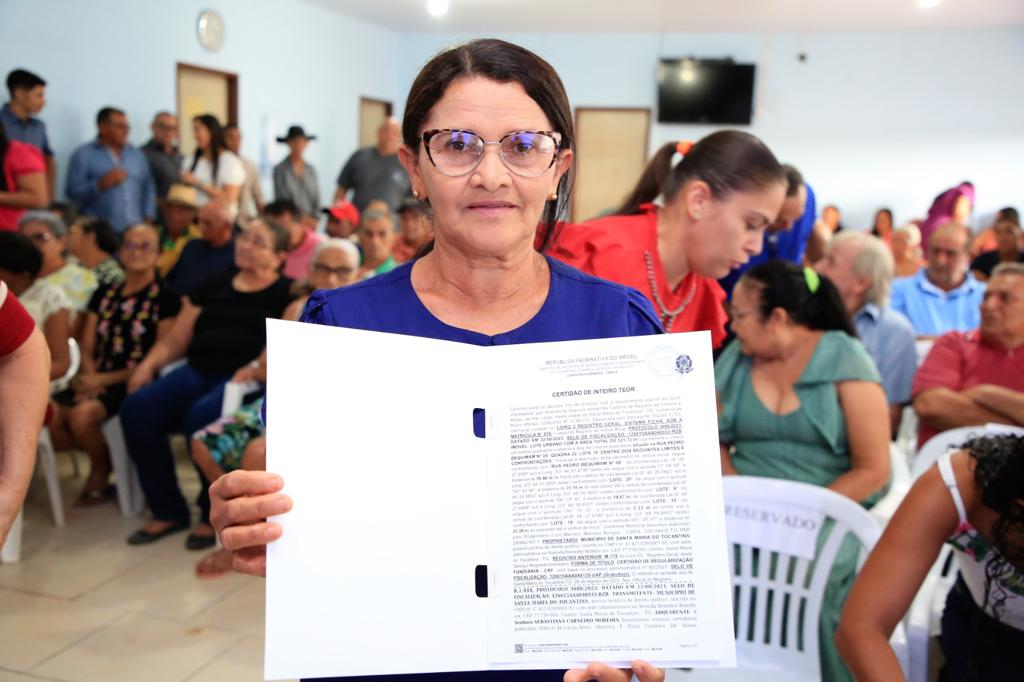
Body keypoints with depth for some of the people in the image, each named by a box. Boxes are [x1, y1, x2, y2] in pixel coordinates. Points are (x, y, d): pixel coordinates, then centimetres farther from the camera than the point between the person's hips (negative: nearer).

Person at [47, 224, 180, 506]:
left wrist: (104, 379, -11)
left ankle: (101, 470, 1)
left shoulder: (166, 298, -1)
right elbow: (87, 348, 13)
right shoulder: (104, 294, 17)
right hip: (99, 383, 6)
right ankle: (103, 453, 9)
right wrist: (90, 379, -10)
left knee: (82, 416, -30)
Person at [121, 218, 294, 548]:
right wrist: (148, 365, 3)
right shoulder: (215, 284, 23)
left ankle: (214, 513, -11)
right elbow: (175, 341, 21)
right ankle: (168, 511, -5)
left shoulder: (285, 292, 8)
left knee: (202, 416, -34)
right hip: (197, 372, 6)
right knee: (137, 408, -19)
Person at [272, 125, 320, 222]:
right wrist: (300, 217, -9)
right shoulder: (280, 169, -1)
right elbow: (280, 199, -4)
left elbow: (316, 199, 11)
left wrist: (312, 217, -4)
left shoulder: (311, 170, 11)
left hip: (310, 223, 3)